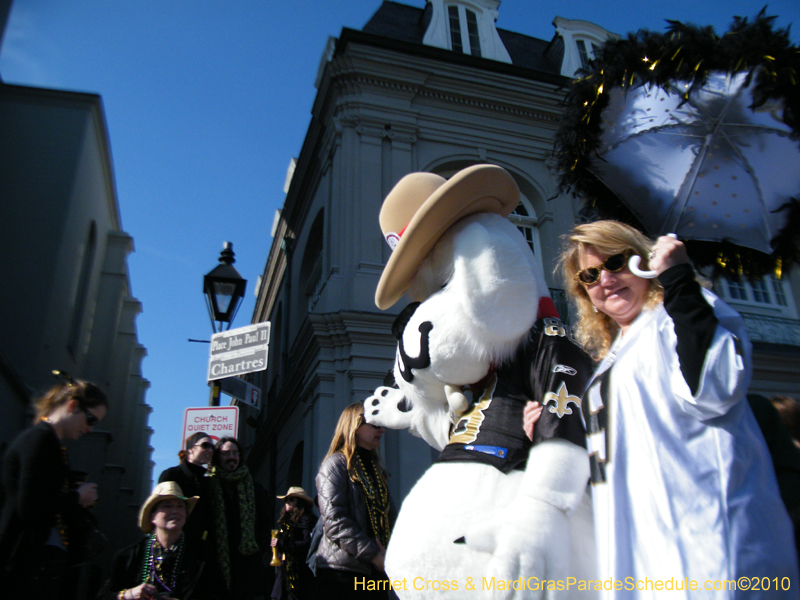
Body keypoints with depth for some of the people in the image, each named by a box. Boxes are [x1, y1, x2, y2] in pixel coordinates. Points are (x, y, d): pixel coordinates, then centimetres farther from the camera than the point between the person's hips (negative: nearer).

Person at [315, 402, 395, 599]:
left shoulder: (375, 469, 19)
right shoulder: (336, 464, -5)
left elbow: (390, 515, 11)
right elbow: (334, 521, -17)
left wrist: (389, 552, -8)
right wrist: (373, 554, -19)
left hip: (375, 571, 7)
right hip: (343, 571, -7)